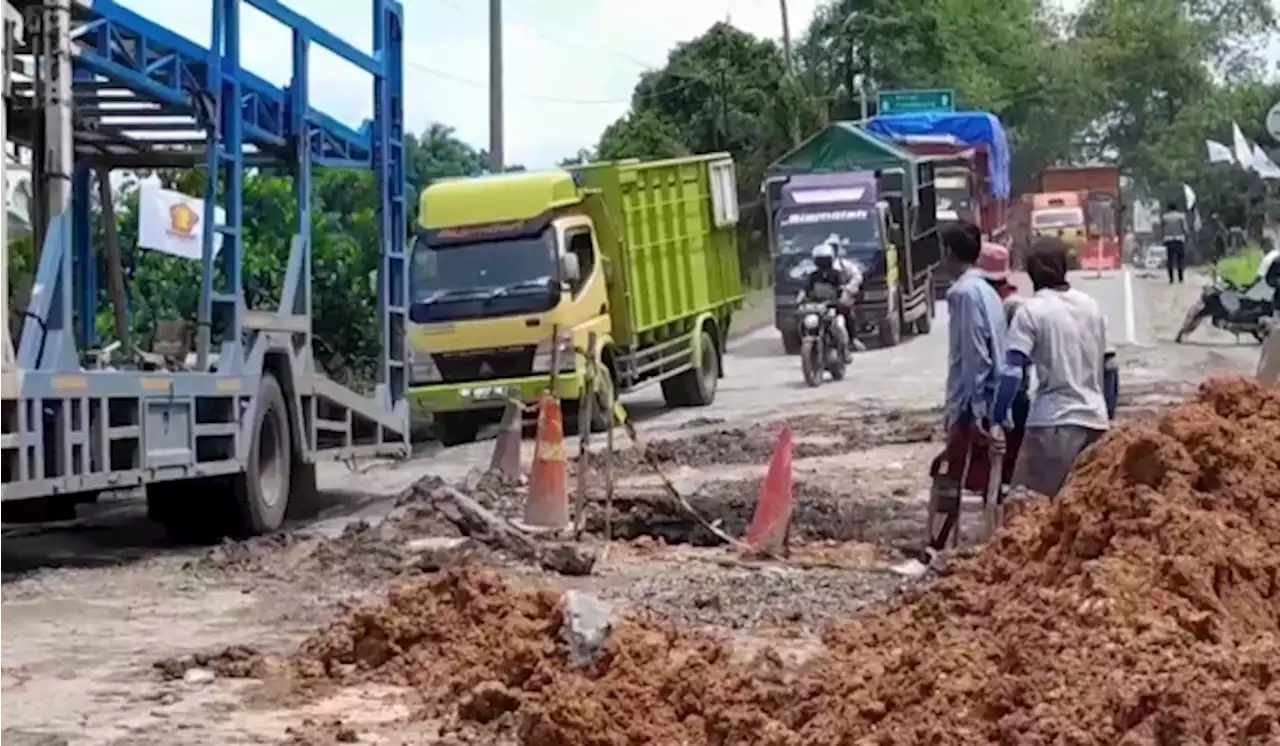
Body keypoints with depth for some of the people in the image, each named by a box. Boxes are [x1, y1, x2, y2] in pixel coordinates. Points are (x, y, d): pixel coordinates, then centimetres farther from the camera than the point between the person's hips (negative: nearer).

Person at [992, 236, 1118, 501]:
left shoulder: (1031, 311, -6)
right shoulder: (1091, 306, 11)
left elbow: (1012, 373, -15)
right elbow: (1110, 368, 15)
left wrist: (998, 416, -7)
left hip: (1054, 422, -6)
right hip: (1095, 421, 6)